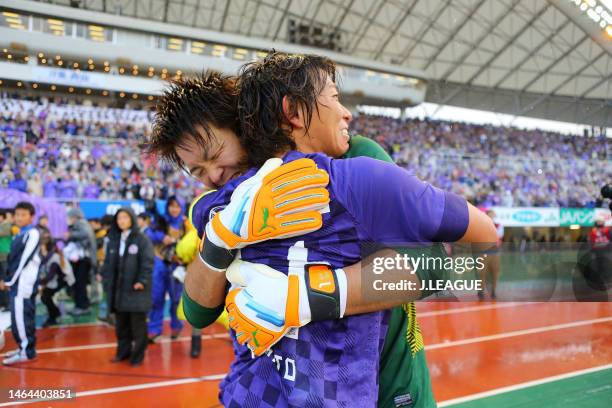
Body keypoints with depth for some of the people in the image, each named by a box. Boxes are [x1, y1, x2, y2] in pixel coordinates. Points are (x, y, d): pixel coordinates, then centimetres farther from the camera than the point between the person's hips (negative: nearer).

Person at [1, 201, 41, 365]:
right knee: (19, 315, 13)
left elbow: (24, 260, -14)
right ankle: (25, 347, 22)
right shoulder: (19, 235, 18)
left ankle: (26, 351, 1)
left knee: (21, 315, -7)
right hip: (17, 282, 9)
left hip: (24, 282, -9)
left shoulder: (33, 234, -9)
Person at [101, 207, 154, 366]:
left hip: (136, 288, -6)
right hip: (118, 288, 6)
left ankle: (138, 355, 13)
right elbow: (108, 262, 14)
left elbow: (147, 263, -12)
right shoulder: (113, 239, 11)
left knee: (138, 324, 2)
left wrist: (142, 281, -19)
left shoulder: (142, 239, -8)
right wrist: (107, 279, 4)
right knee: (121, 324, 14)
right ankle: (123, 351, 27)